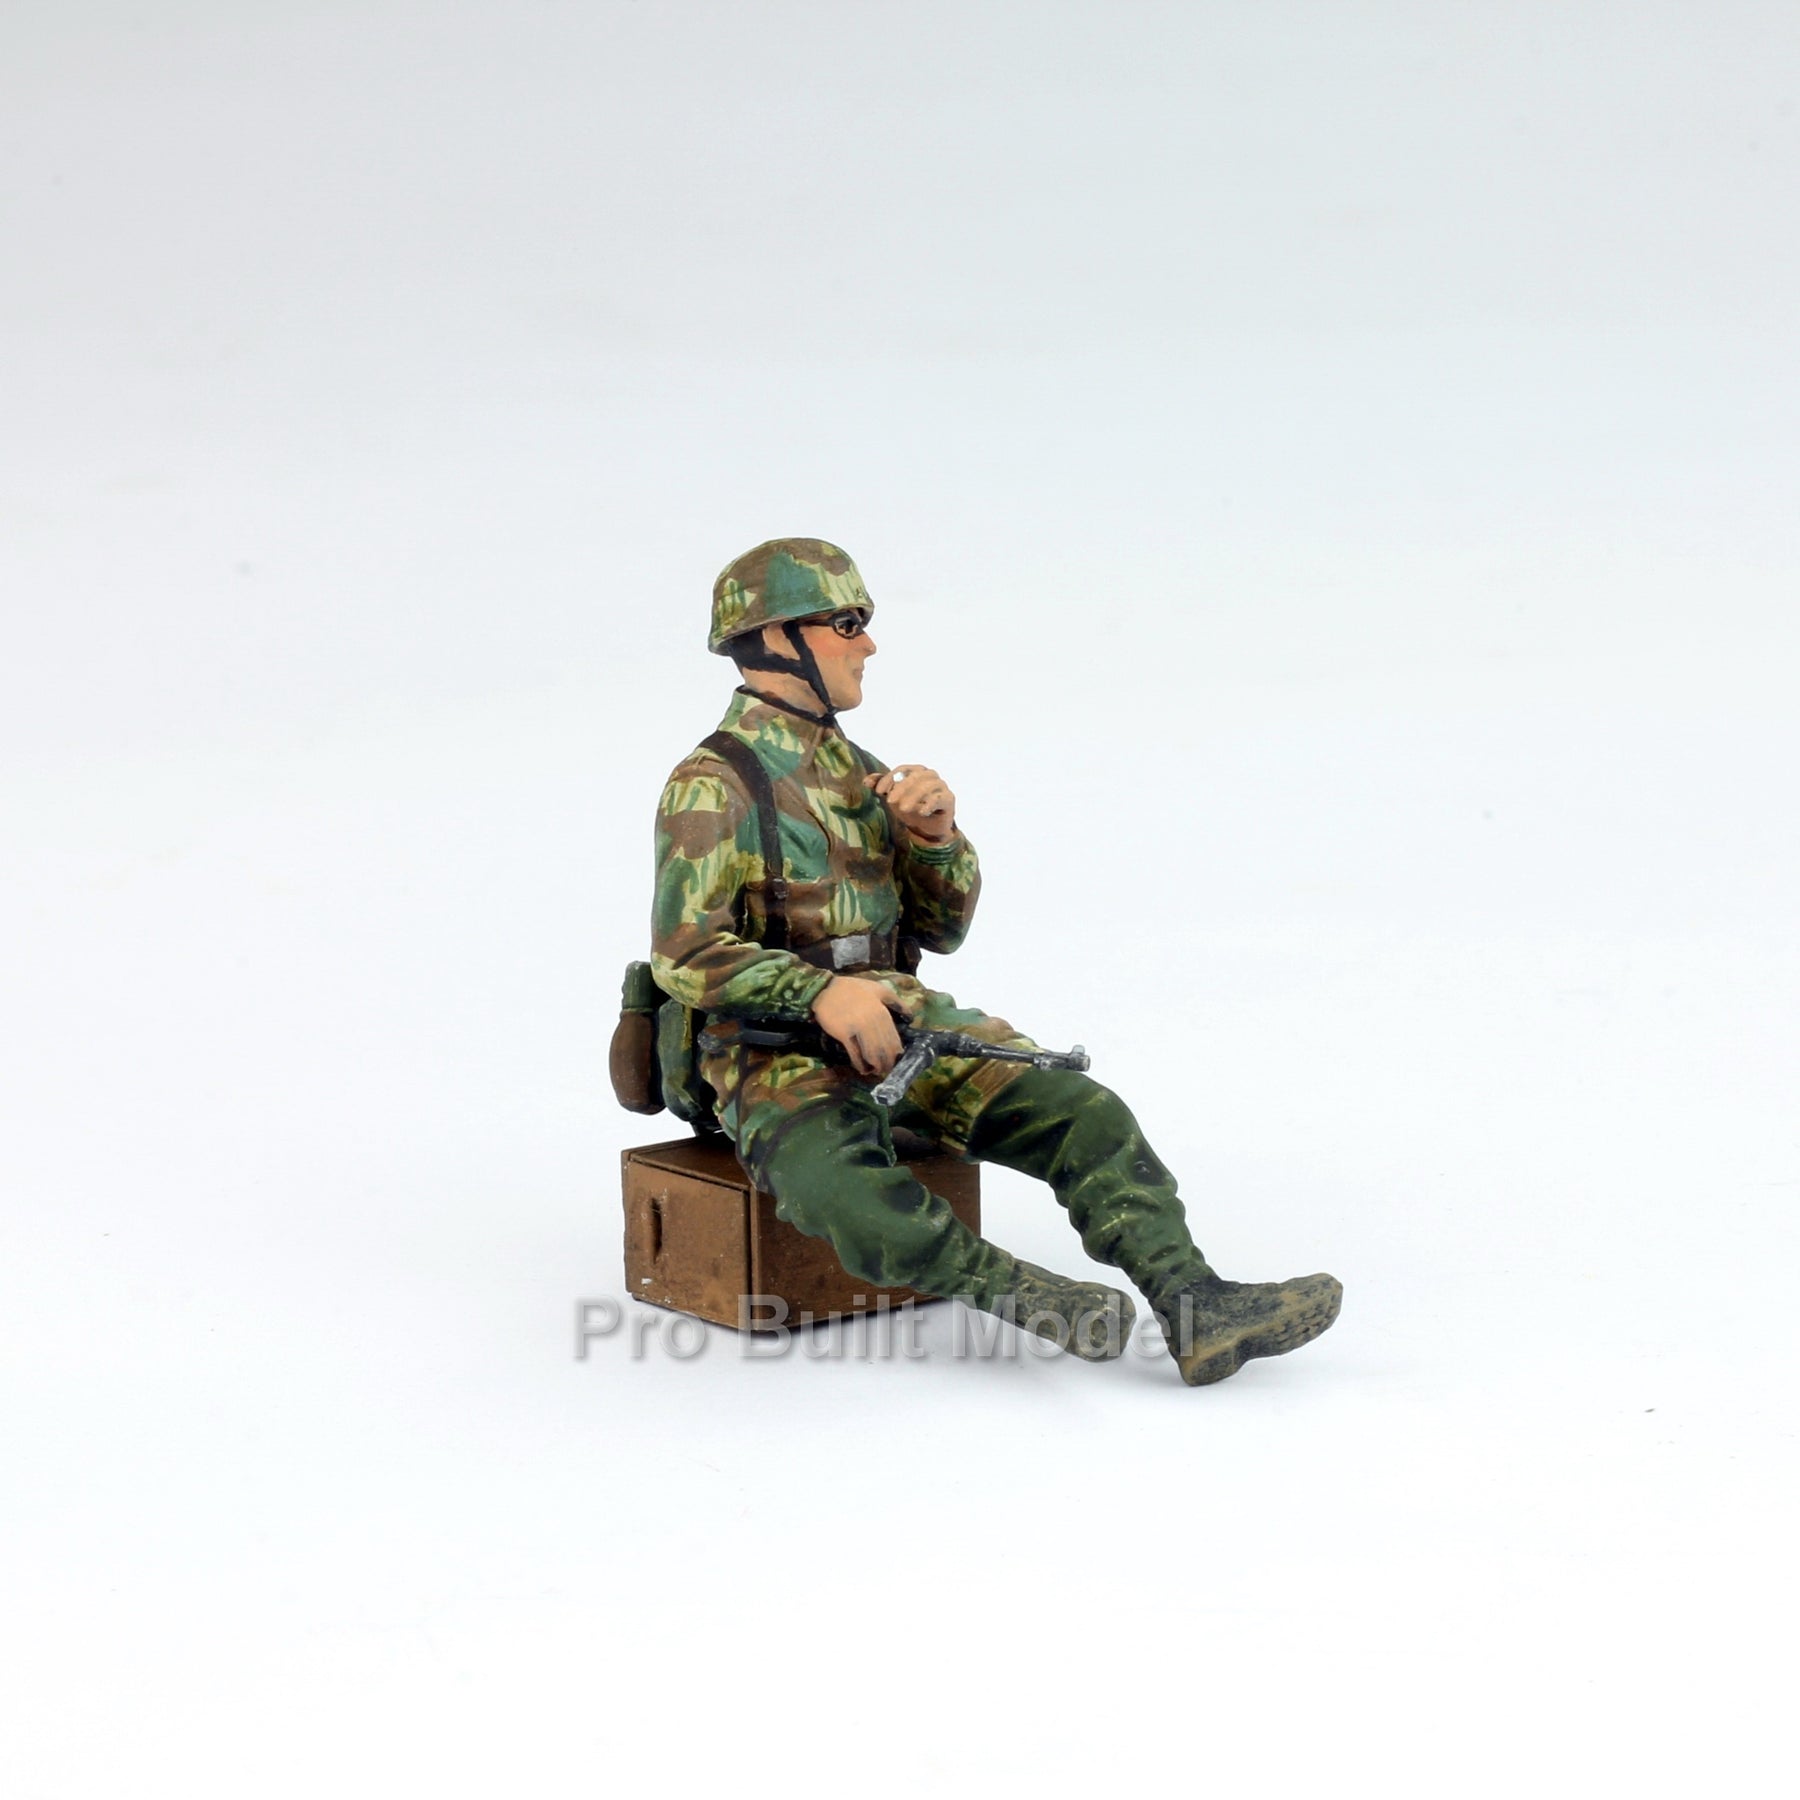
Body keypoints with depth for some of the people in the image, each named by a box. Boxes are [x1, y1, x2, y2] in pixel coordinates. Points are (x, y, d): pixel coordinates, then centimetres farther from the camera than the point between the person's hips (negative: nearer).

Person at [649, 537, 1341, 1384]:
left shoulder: (853, 768, 15)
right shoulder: (712, 786, -9)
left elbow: (943, 925, 12)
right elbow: (684, 954, -19)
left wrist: (935, 830, -8)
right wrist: (822, 992, -31)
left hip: (905, 1027, 7)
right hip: (782, 1061, -7)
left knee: (1082, 1111, -15)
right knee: (849, 1196, -40)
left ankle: (1196, 1311, -24)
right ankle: (1019, 1293, -33)